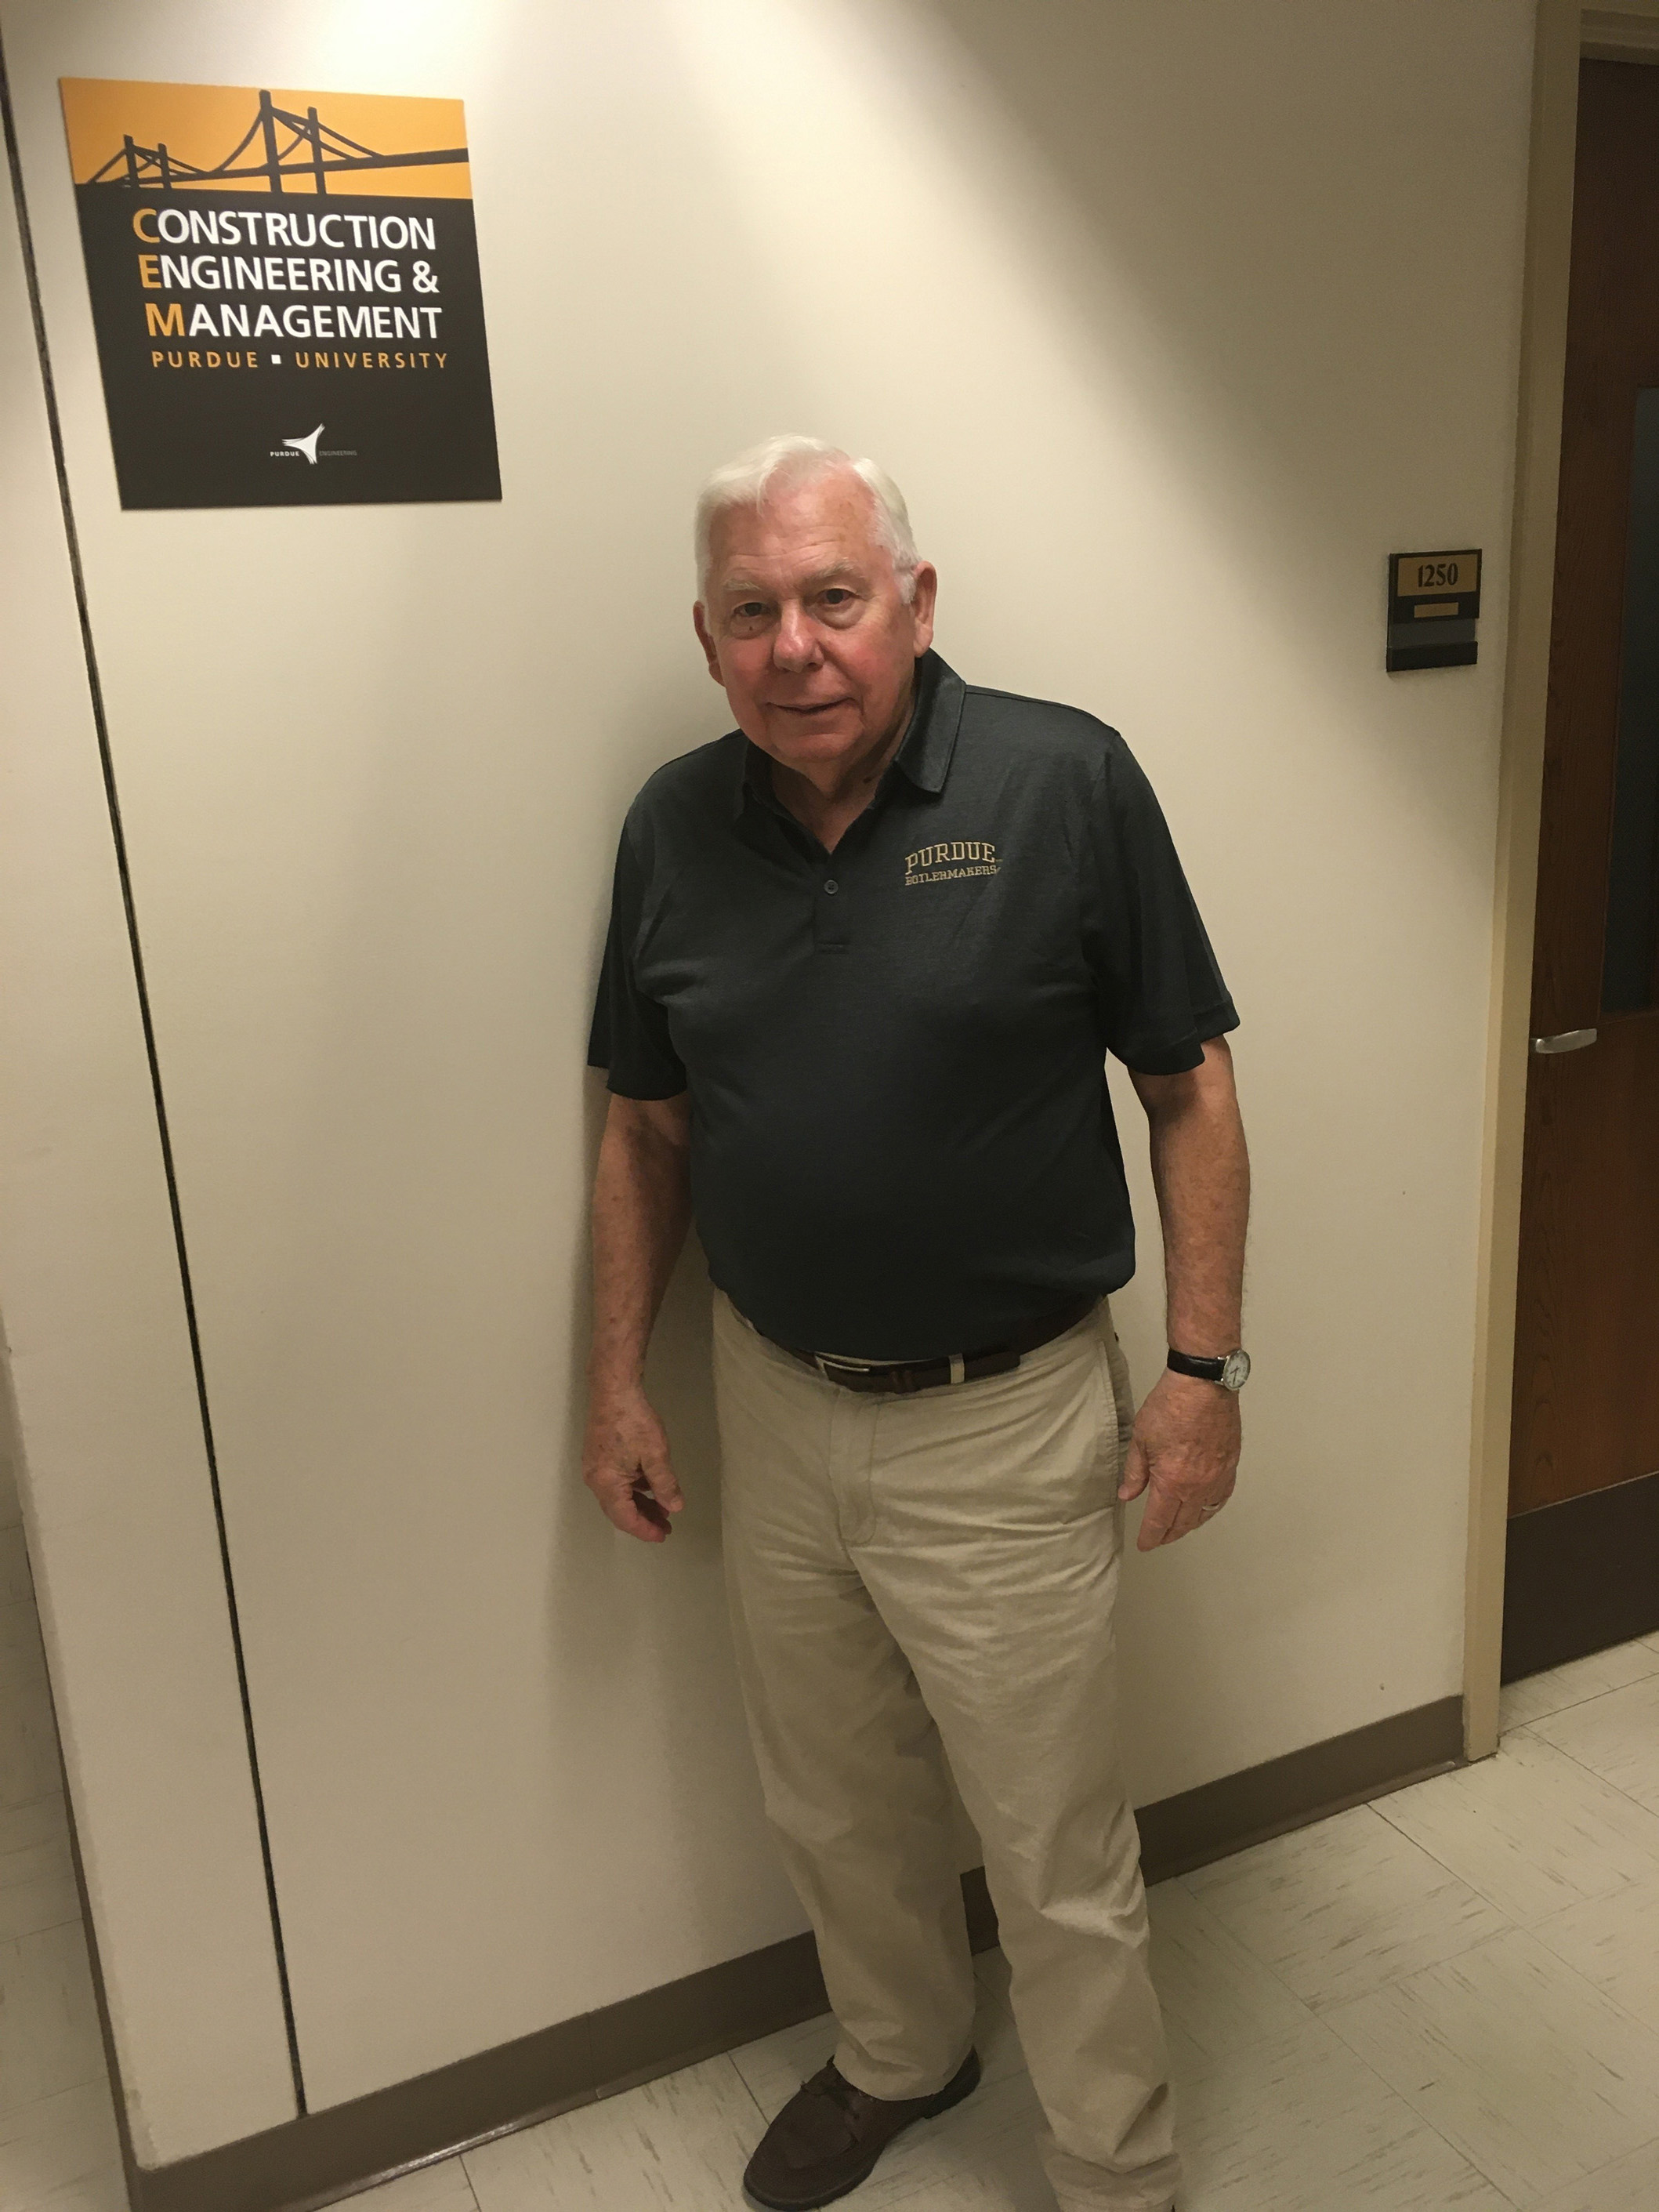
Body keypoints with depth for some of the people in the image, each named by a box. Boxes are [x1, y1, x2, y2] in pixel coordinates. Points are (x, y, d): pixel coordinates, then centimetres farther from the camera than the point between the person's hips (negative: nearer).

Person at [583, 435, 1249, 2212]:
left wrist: (1203, 1365, -10)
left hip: (1005, 1420, -4)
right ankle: (898, 2055, 53)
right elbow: (648, 1126, 8)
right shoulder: (674, 827, -1)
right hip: (774, 1406, 5)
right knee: (833, 1812, 24)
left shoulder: (1064, 782, -14)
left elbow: (1188, 1085, -7)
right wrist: (616, 1380, 7)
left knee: (1059, 1859, 12)